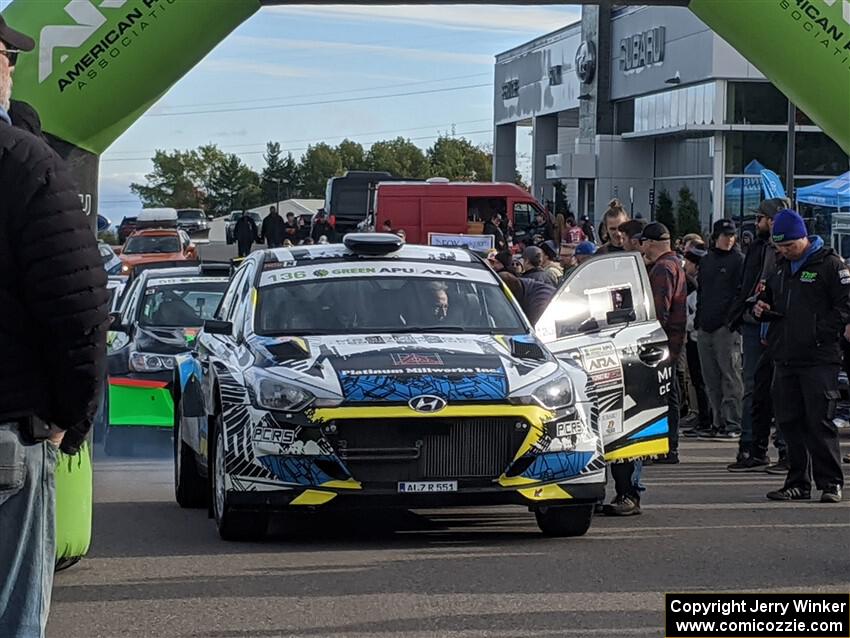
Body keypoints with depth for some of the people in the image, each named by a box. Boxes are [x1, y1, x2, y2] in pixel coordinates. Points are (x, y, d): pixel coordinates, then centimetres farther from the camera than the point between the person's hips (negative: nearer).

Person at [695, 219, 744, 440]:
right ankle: (718, 423, 12)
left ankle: (733, 424, -8)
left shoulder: (738, 260, -1)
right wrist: (698, 321, 16)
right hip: (705, 327, 7)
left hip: (727, 327, -7)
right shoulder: (706, 261, 19)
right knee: (711, 379, 7)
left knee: (730, 376, -8)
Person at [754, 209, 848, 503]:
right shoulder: (782, 267, 18)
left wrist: (819, 333, -16)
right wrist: (761, 309, 9)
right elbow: (769, 300, 31)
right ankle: (799, 483, 14)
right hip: (785, 358, 7)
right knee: (789, 421, 7)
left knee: (819, 421, -7)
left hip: (819, 360, -7)